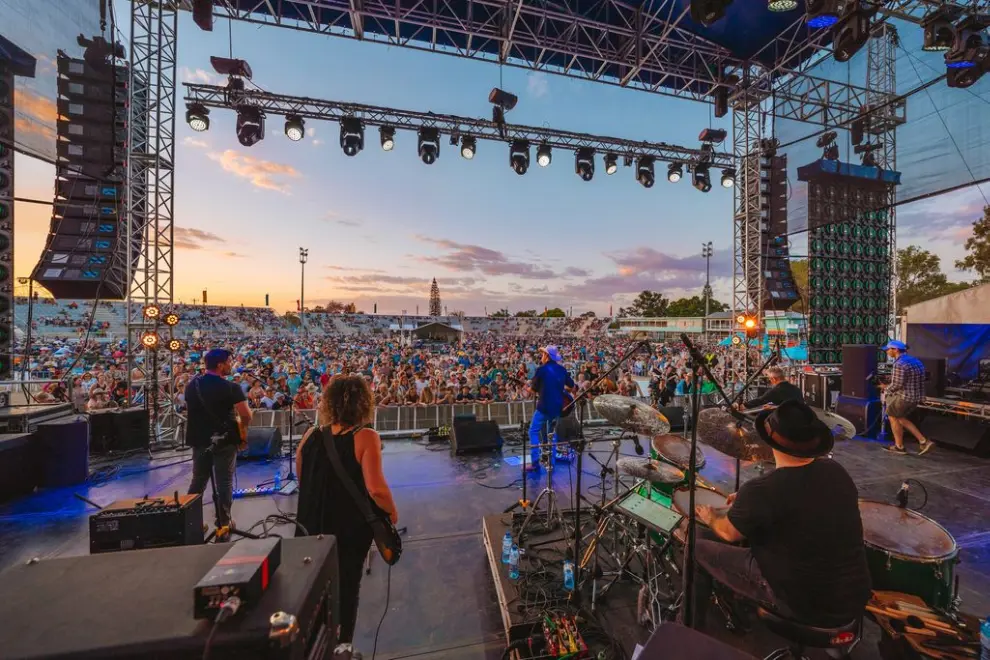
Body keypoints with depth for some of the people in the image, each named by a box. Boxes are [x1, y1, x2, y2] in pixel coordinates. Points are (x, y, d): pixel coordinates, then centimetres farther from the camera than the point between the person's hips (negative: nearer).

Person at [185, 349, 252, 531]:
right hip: (225, 439, -6)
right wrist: (241, 427, 1)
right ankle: (224, 522, 14)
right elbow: (246, 415, -20)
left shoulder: (191, 386, 3)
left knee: (198, 481, 20)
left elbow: (190, 410, 15)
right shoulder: (231, 388, -18)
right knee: (224, 482, 5)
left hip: (199, 438, 6)